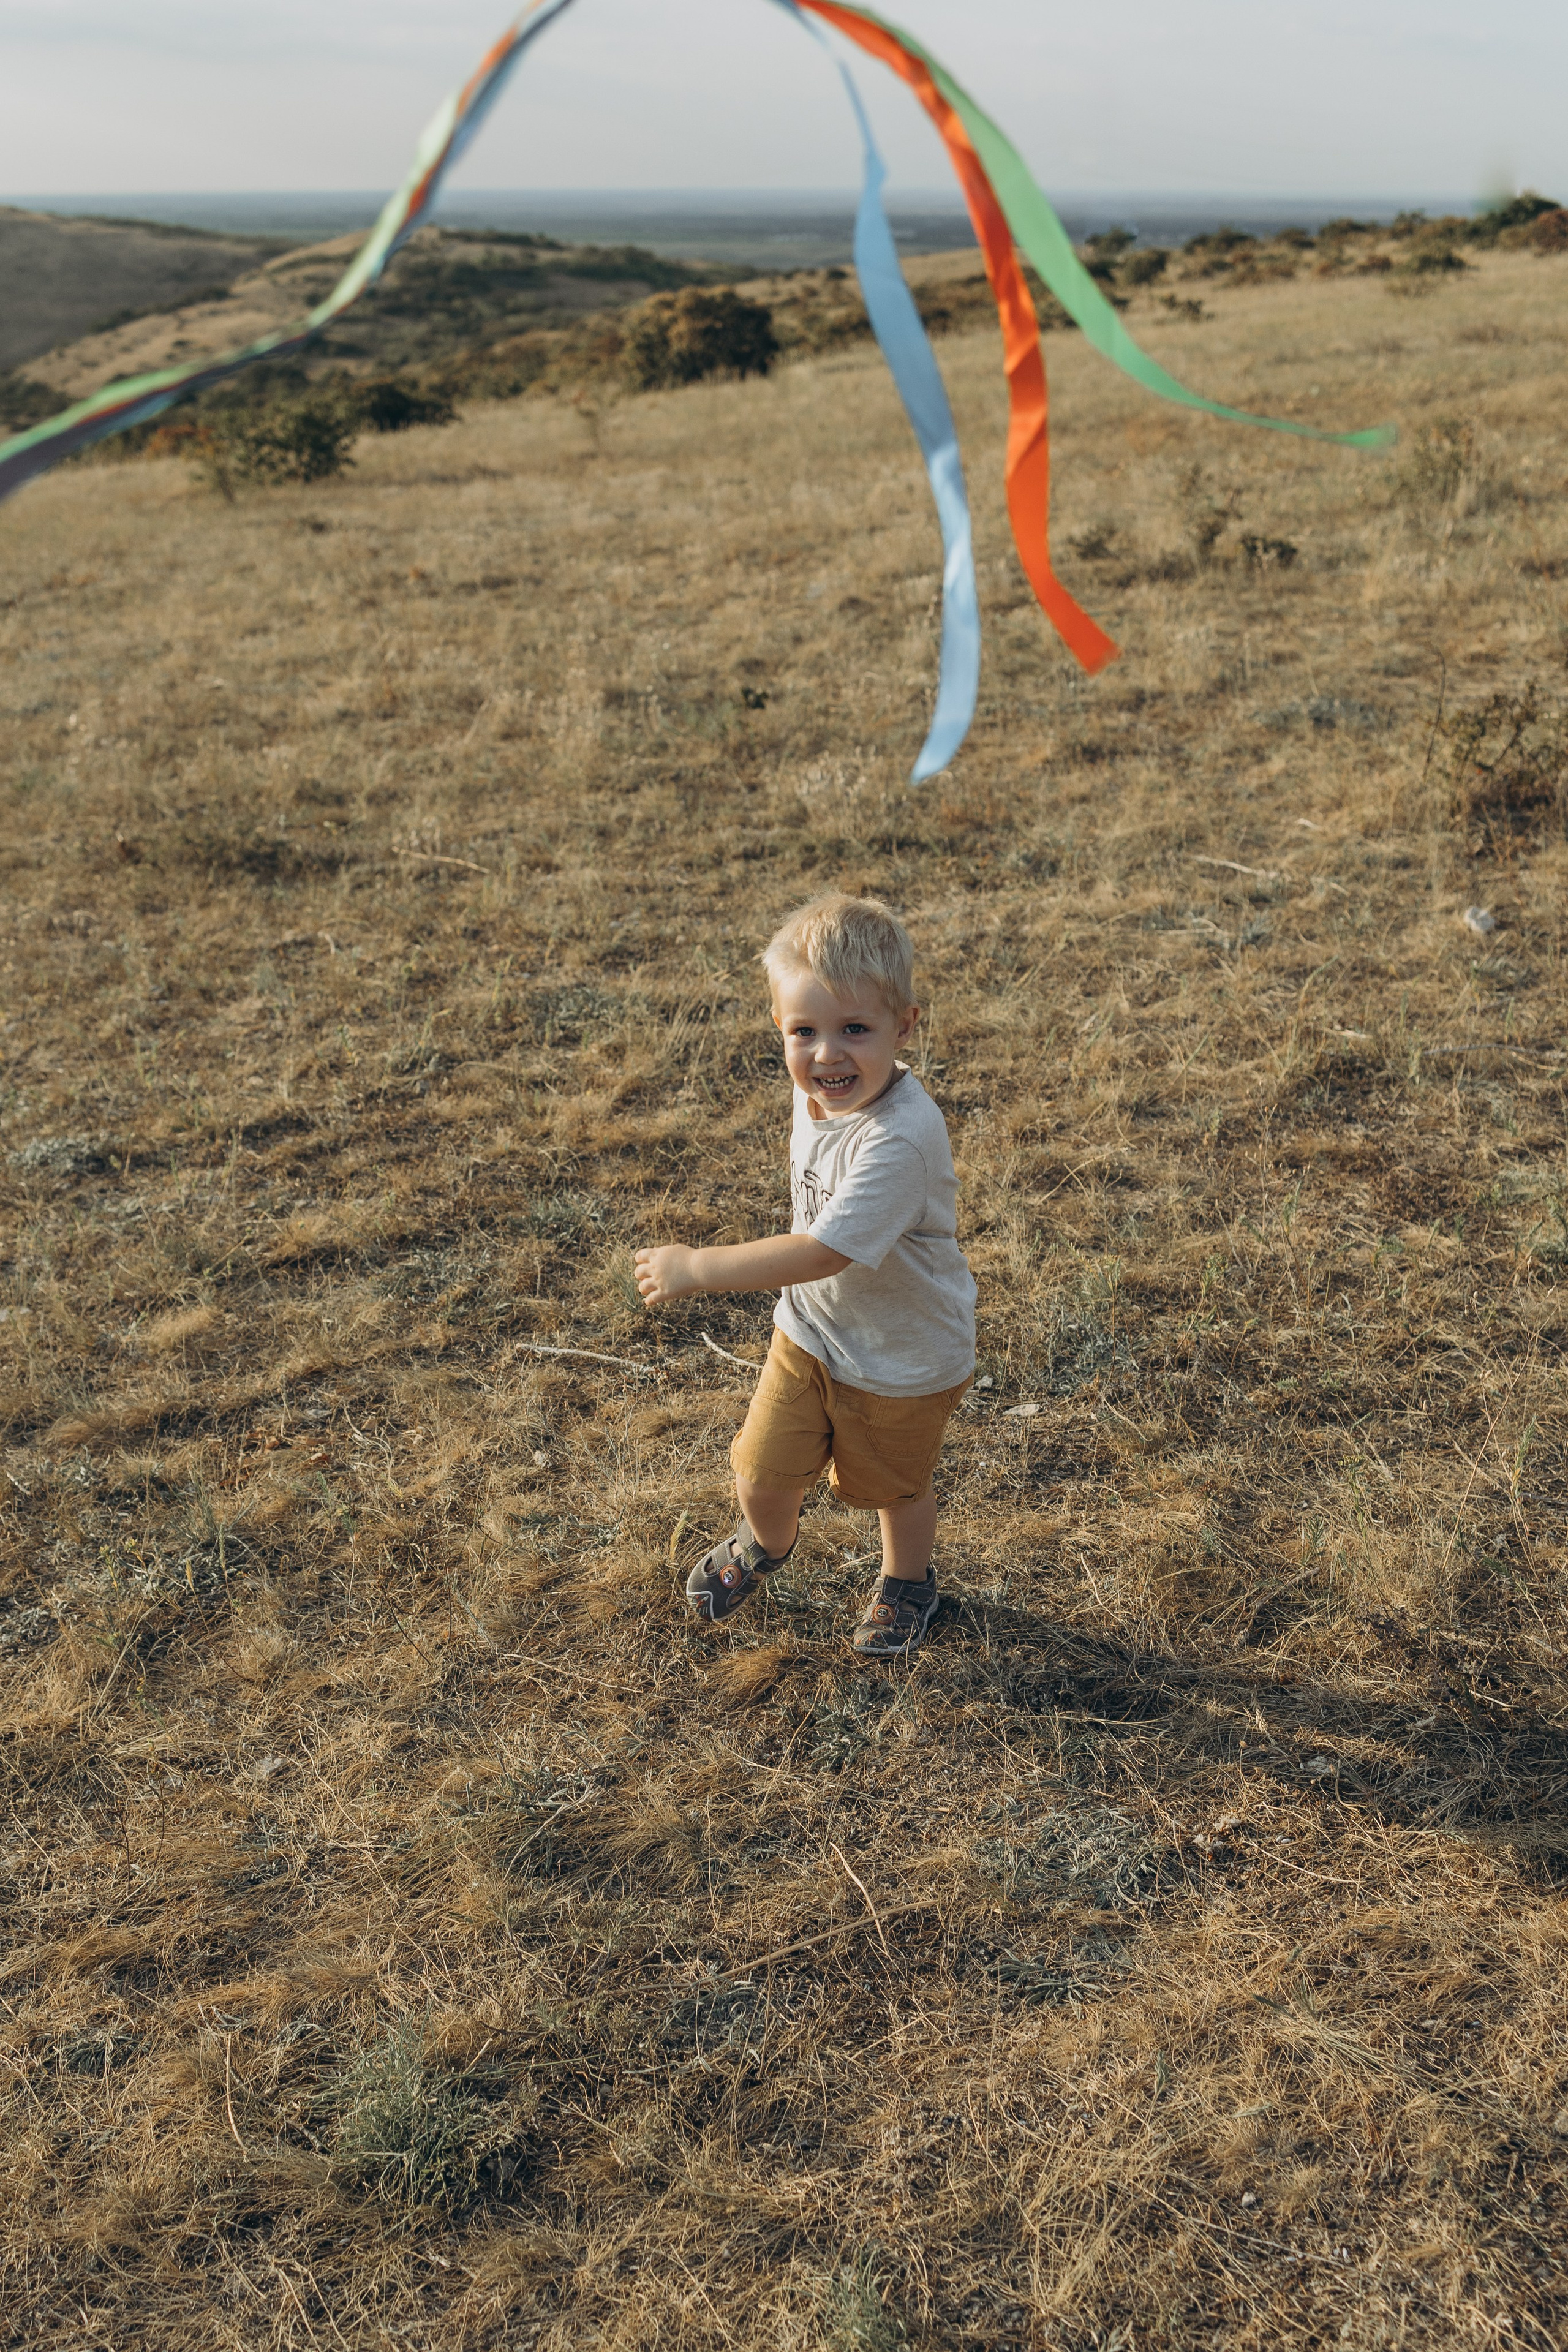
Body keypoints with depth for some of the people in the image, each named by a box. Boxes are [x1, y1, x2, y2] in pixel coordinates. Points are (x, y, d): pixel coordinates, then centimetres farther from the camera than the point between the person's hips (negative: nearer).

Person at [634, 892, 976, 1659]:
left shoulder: (899, 1139, -39)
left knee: (892, 1486, 20)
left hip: (904, 1359, -5)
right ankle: (766, 1542, 46)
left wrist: (696, 1268, -33)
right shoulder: (822, 1089, -12)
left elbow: (820, 1254, -39)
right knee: (761, 1474, 10)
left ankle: (906, 1581, 52)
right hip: (810, 1331, 6)